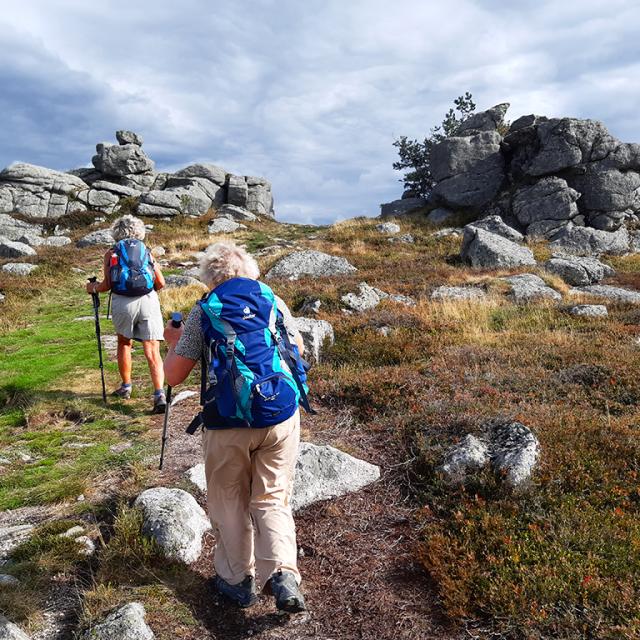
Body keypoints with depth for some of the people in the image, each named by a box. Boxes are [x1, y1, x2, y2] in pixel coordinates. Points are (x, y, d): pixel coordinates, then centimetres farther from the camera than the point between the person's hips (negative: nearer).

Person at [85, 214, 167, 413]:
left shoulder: (111, 253, 12)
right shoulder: (146, 251, 16)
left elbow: (107, 285, 3)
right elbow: (161, 283, 9)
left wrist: (93, 288, 24)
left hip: (122, 301, 0)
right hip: (148, 300, 0)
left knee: (124, 343, 24)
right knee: (152, 351, -1)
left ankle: (126, 387, 33)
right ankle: (160, 395, -13)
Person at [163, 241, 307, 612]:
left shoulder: (203, 313, -3)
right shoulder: (274, 301, 5)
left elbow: (174, 376, -2)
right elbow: (297, 349, 19)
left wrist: (174, 343, 17)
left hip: (228, 424, -2)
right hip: (281, 417, 2)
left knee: (230, 502, 18)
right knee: (272, 500, 16)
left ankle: (239, 579, 31)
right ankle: (283, 576, 2)